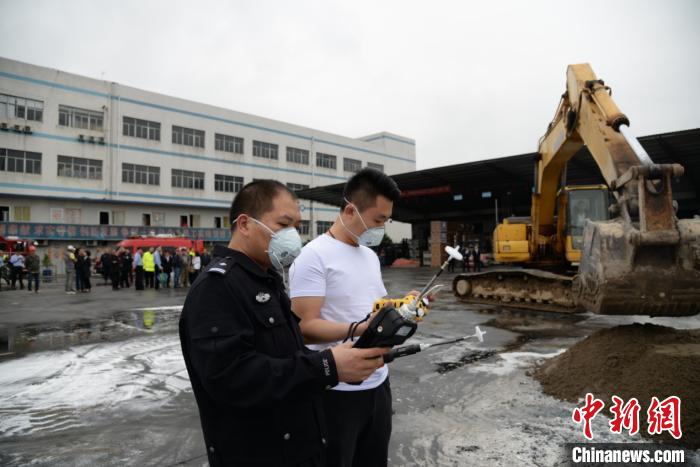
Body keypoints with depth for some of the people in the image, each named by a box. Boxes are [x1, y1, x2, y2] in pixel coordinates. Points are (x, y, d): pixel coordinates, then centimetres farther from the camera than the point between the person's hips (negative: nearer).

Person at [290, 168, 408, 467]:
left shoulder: (371, 256, 10)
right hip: (338, 391, -7)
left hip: (378, 383, 8)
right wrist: (361, 329, -34)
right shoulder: (314, 255, -16)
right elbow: (305, 327, -22)